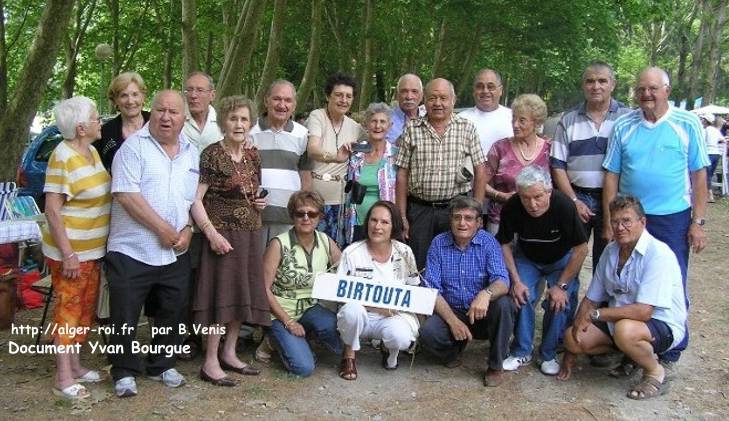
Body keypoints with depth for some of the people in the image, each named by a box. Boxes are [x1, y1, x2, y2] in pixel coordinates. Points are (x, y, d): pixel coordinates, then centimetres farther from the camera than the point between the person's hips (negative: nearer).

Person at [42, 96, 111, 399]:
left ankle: (75, 365, 28)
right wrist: (68, 254, -22)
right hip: (71, 251, -8)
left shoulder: (92, 151, 7)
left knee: (86, 308, 15)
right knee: (69, 309, -1)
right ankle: (63, 378, 8)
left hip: (93, 249, 8)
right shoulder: (63, 158, -19)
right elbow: (52, 209, -20)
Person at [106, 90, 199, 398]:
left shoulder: (191, 153, 11)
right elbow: (126, 195, -16)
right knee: (125, 317, 3)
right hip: (132, 251, -5)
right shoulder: (134, 147, -7)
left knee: (171, 314, 14)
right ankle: (125, 372, 20)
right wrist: (163, 229, -15)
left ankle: (162, 365, 31)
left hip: (176, 254, 5)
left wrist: (188, 229, -3)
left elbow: (196, 198, 14)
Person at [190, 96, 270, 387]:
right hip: (223, 234, -7)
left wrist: (260, 202, 3)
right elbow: (195, 199, -14)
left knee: (243, 295, 11)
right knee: (222, 295, -4)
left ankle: (229, 353, 24)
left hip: (250, 234, 7)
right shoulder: (211, 155, -10)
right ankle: (210, 363, 5)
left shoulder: (253, 156, 10)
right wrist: (211, 233, -23)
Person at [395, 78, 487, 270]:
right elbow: (402, 175, 3)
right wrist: (402, 216, 0)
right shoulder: (412, 129, 4)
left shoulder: (467, 128, 4)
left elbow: (480, 170, 3)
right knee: (417, 269, 5)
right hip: (419, 209, 0)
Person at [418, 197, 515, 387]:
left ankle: (495, 365, -10)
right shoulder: (438, 243, -3)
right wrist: (453, 321, -21)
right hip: (450, 312, 1)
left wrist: (486, 293, -44)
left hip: (482, 315, 0)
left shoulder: (488, 242, -7)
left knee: (504, 304, -31)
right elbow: (432, 288, -8)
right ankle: (454, 352, 9)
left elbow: (502, 282, -20)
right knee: (428, 332, -29)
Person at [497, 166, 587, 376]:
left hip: (561, 259, -1)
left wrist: (561, 285, -21)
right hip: (526, 258, 1)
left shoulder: (564, 206, -34)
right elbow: (505, 244, -11)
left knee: (560, 302, -17)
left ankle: (549, 355, 3)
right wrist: (516, 280, -16)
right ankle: (521, 352, 1)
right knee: (521, 297, -17)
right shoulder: (511, 208, -28)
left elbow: (581, 249, -24)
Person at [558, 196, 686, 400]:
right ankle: (633, 354, 12)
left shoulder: (659, 255, -22)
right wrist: (572, 353, 3)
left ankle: (655, 372, -5)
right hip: (619, 320, 7)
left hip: (663, 326, -7)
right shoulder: (610, 251, 2)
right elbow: (591, 299, 5)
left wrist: (593, 314, -23)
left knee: (624, 330, -38)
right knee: (571, 338, -12)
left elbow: (643, 312, -29)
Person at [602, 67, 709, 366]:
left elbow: (699, 175, 0)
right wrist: (608, 223, 0)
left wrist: (698, 222, -5)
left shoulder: (688, 124, -2)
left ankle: (670, 354, 21)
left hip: (674, 219, -2)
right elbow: (611, 177, 3)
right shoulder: (623, 127, 2)